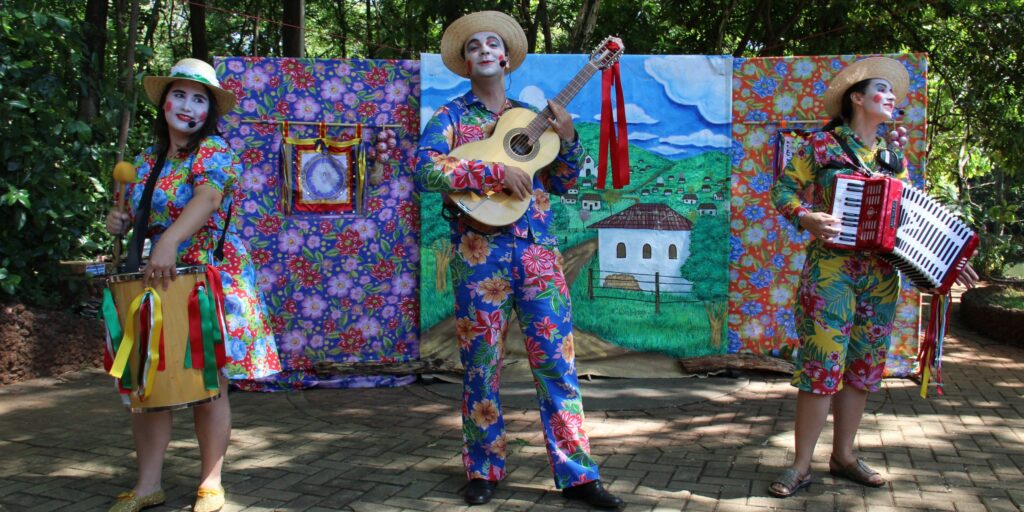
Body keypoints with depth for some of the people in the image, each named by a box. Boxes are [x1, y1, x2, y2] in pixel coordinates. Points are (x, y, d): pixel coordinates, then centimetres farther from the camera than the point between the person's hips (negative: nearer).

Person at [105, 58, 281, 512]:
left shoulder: (213, 152, -7)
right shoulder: (147, 161, 13)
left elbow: (206, 200, -26)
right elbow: (133, 209, 23)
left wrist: (169, 240, -42)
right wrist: (119, 222, -2)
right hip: (156, 284, 6)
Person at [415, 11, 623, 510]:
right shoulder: (451, 117, 6)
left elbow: (562, 184, 17)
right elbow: (426, 170, -13)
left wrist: (567, 140, -1)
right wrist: (498, 172, -19)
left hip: (537, 246, 3)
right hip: (479, 250, -3)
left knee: (556, 360, 1)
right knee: (481, 363, 3)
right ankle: (483, 470, 17)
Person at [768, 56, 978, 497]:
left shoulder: (894, 155, 14)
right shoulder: (822, 144, -1)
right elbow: (784, 188, -1)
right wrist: (806, 217, -19)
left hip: (881, 275, 5)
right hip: (831, 269, -5)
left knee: (863, 367, 8)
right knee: (822, 364, -8)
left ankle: (843, 456, 21)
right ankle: (801, 465, 1)